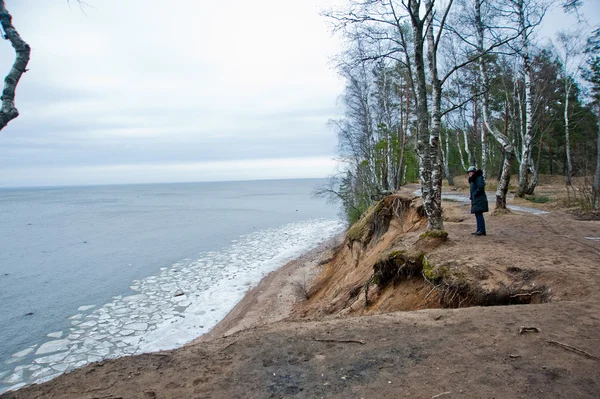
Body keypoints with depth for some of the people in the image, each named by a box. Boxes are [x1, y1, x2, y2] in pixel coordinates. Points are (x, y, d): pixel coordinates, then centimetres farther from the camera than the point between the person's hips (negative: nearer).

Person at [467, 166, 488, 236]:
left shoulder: (479, 178, -9)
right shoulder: (472, 180, 21)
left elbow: (480, 187, -21)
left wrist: (474, 195, -15)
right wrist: (471, 197, 14)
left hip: (479, 200, -10)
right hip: (476, 200, 10)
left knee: (479, 214, -13)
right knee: (477, 215, 10)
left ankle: (482, 230, -13)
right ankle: (479, 230, 13)